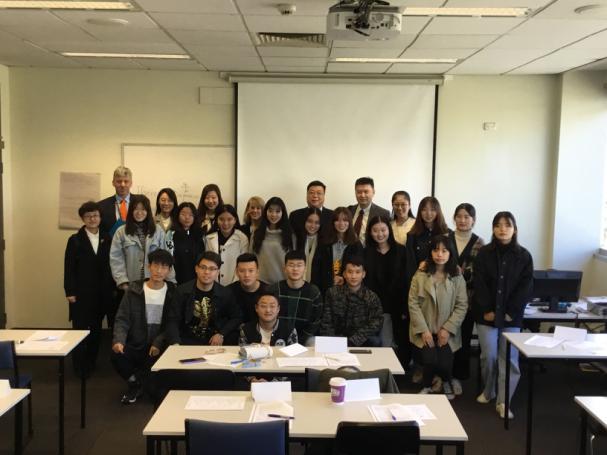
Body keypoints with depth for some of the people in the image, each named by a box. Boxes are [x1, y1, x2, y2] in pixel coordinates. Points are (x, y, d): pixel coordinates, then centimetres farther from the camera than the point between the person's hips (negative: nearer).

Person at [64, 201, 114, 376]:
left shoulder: (107, 239, 6)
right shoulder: (75, 240, -1)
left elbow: (111, 264, 6)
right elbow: (69, 268, -3)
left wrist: (111, 289, 1)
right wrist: (70, 292, -9)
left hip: (102, 293, 3)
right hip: (81, 293, -3)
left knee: (96, 329, 10)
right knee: (80, 328, 1)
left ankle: (91, 362, 22)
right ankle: (79, 366, 10)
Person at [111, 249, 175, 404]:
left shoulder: (173, 293, 2)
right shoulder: (134, 290, 4)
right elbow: (122, 319, 1)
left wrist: (159, 343, -18)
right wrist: (119, 340, -19)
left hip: (159, 347, 0)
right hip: (135, 345, 0)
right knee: (116, 355, -29)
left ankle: (136, 384, 0)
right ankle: (137, 382, 3)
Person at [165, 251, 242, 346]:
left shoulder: (225, 294, 1)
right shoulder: (182, 291, 0)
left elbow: (236, 318, 11)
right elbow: (172, 320, -2)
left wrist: (222, 334, -4)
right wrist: (176, 343, -19)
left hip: (214, 343, 1)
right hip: (187, 342, -1)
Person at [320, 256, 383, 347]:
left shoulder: (372, 297, 1)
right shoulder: (332, 293, 4)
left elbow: (375, 325, -8)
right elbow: (326, 323, 3)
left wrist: (352, 342, -21)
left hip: (361, 342, 0)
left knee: (375, 341, -31)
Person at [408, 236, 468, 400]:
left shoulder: (457, 277, -1)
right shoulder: (420, 275, -4)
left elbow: (462, 305, -3)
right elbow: (413, 303, -6)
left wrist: (448, 328, -11)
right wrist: (423, 330, -11)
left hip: (447, 332, 1)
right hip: (425, 330, -1)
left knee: (444, 363, -10)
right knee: (430, 360, -18)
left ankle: (446, 383, 28)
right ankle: (427, 386, 15)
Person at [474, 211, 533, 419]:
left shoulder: (524, 256, 0)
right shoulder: (483, 253, -1)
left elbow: (526, 286, -3)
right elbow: (479, 284, -3)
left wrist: (511, 312, -9)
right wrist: (486, 310, -10)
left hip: (512, 316, 0)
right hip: (487, 314, 0)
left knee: (509, 358, -2)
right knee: (489, 355, 0)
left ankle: (503, 402, 3)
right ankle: (487, 391, 23)